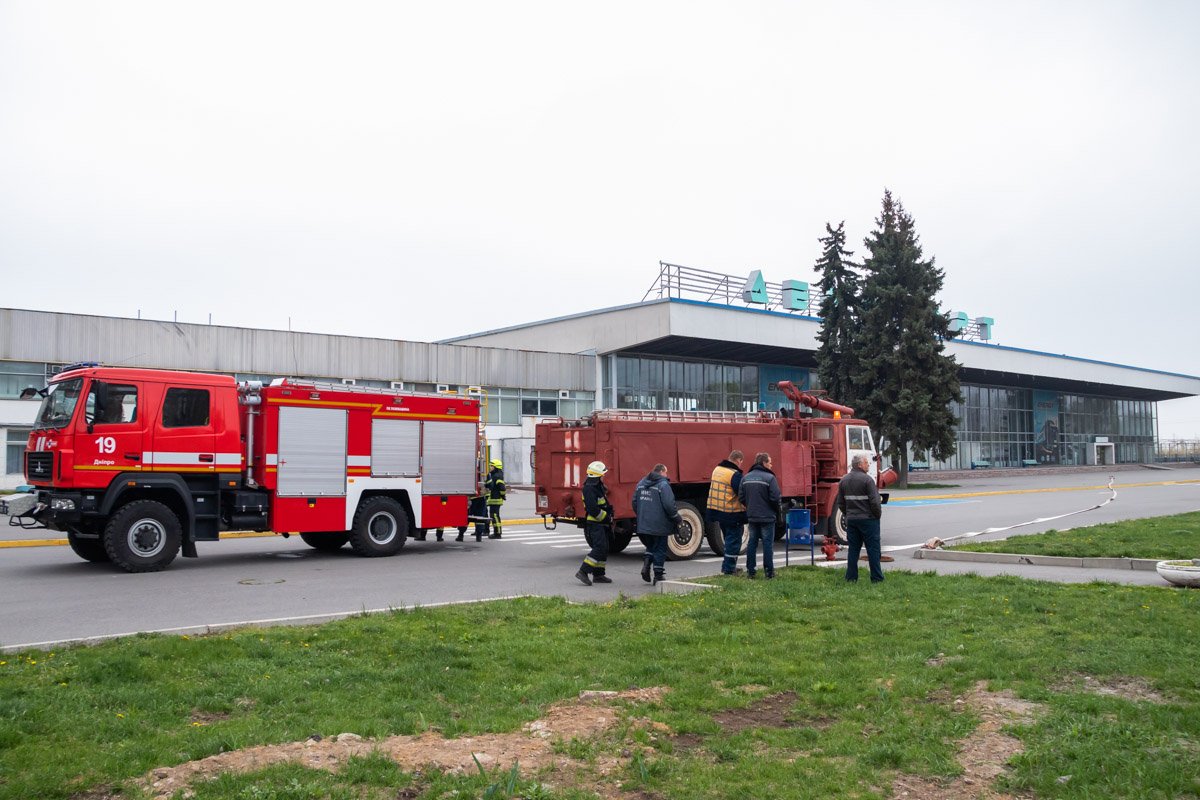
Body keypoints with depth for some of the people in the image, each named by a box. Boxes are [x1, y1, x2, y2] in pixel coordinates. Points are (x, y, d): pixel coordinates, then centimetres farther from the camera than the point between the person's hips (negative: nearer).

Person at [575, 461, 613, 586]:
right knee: (599, 548, -18)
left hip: (601, 524, 10)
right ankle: (583, 571, -19)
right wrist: (607, 518, -14)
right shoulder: (589, 488, -17)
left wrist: (609, 517, 11)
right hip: (594, 524, -10)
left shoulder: (598, 486, 17)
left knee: (603, 549, 12)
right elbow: (593, 509, -23)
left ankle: (598, 575, 17)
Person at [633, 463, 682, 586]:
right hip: (659, 525, -6)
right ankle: (658, 576, 9)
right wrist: (678, 519, -5)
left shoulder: (641, 483, 11)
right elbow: (669, 505, -18)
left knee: (651, 545, 22)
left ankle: (646, 564, -1)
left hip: (644, 524, 6)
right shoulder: (663, 485, -12)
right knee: (660, 549, 5)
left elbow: (635, 502, 14)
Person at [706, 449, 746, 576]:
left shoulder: (717, 470, 10)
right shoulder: (734, 474, -18)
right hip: (732, 513, -8)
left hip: (718, 512, 8)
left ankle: (726, 565, 27)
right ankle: (729, 569, 4)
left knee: (728, 539, 21)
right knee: (733, 541, 2)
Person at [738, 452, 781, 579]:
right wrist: (777, 512, 1)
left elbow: (741, 497, 4)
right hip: (767, 516, -5)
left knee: (752, 543, 12)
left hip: (752, 516, 5)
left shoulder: (746, 478, 5)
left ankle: (750, 571, 13)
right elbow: (775, 497, -16)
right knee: (768, 543, 2)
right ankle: (769, 571, 4)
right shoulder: (769, 478, -14)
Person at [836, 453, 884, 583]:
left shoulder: (844, 480, 8)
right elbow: (874, 501, -15)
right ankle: (876, 578, 3)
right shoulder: (867, 479, -14)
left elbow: (840, 503, 12)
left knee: (853, 549, 10)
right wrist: (878, 514, -1)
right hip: (868, 519, -6)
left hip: (851, 519, 6)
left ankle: (851, 577, 10)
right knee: (873, 549, 1)